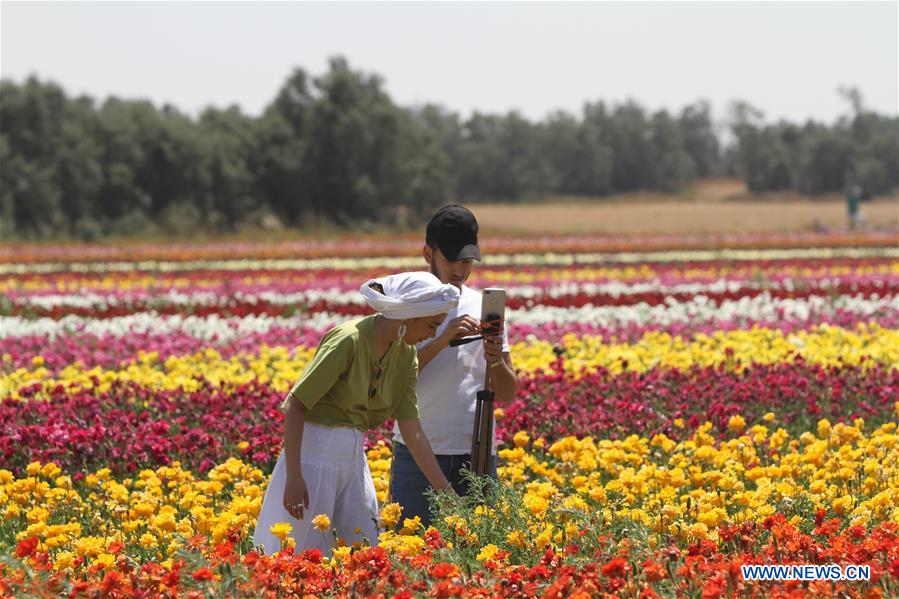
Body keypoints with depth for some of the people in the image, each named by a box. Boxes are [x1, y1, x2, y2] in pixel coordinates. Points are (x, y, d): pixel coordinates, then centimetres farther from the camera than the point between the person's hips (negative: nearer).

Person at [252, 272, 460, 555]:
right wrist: (293, 477, -22)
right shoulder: (349, 340, -19)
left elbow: (412, 431, 6)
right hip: (315, 453, -8)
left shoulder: (405, 355, 3)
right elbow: (294, 406, -18)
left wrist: (446, 492, 4)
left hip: (353, 457, 8)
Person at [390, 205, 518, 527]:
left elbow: (507, 394, 11)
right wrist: (442, 340, -21)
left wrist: (495, 361, -10)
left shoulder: (485, 308, 10)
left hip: (477, 454, 3)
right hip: (418, 454, -3)